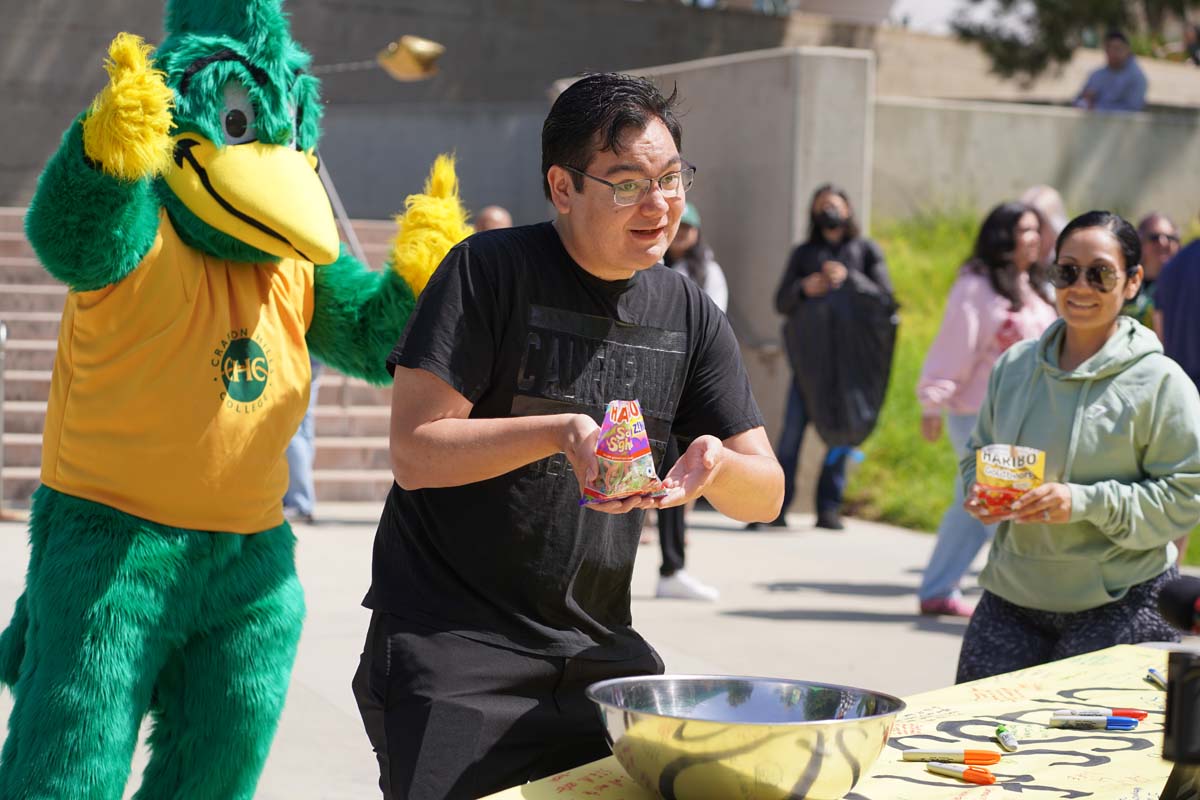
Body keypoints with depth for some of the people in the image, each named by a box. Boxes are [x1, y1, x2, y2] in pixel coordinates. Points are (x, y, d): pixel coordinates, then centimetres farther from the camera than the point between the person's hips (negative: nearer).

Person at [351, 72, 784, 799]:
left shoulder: (691, 316, 6)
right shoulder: (490, 271, -9)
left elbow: (765, 495, 5)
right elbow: (415, 453, -15)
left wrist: (715, 464, -18)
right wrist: (559, 433, -27)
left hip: (595, 653, 5)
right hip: (452, 649, -5)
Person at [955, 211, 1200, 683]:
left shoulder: (1158, 381, -7)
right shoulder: (1015, 365, 9)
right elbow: (978, 453, 21)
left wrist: (1086, 502, -20)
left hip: (1122, 605, -4)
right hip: (1011, 598, 4)